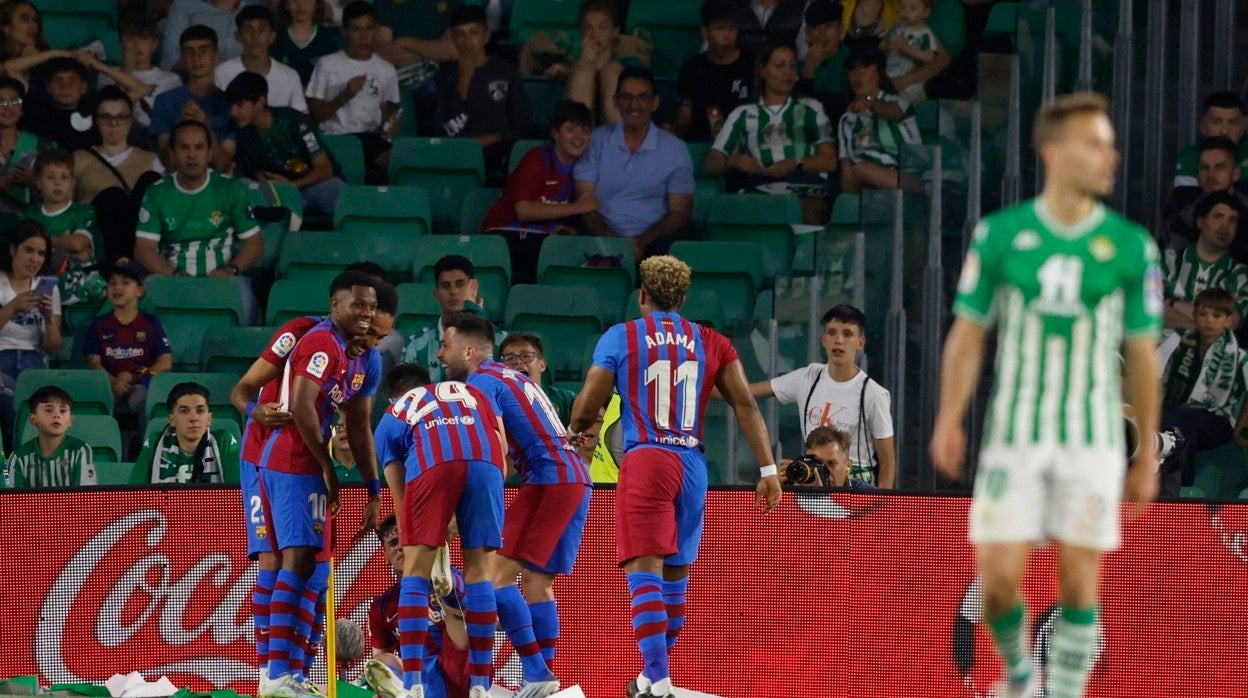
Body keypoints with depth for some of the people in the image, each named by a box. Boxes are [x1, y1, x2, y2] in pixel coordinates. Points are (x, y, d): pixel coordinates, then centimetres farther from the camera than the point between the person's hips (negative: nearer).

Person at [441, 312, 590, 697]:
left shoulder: (481, 382, -3)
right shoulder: (516, 378, 26)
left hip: (549, 478, -9)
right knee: (537, 580, 11)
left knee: (498, 573, -10)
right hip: (577, 477, 9)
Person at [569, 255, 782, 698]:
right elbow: (745, 405, 5)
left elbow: (587, 408, 1)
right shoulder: (711, 343, 12)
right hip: (693, 465, 4)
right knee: (677, 573, 16)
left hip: (645, 461, -4)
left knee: (645, 572, -9)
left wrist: (575, 431, 25)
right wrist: (768, 469, 5)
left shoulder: (620, 338, 3)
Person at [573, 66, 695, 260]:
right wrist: (611, 240, -14)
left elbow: (680, 212, 6)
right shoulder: (597, 141, 9)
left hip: (650, 244, -1)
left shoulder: (675, 149, 8)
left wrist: (643, 241, -13)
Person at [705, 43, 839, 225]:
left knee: (810, 215, -38)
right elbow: (711, 163, 15)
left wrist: (795, 165, -9)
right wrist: (733, 161, -9)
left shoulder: (810, 109, 22)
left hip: (806, 192, 0)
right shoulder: (743, 115, 22)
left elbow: (829, 161, 11)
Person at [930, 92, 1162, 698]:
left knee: (1078, 581, -4)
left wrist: (1148, 455, 7)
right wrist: (949, 420, -11)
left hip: (1094, 441, 0)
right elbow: (967, 335, 2)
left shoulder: (1131, 246, -1)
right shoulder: (998, 234, -2)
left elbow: (1142, 356, 6)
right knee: (998, 577, -4)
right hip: (1014, 437, 0)